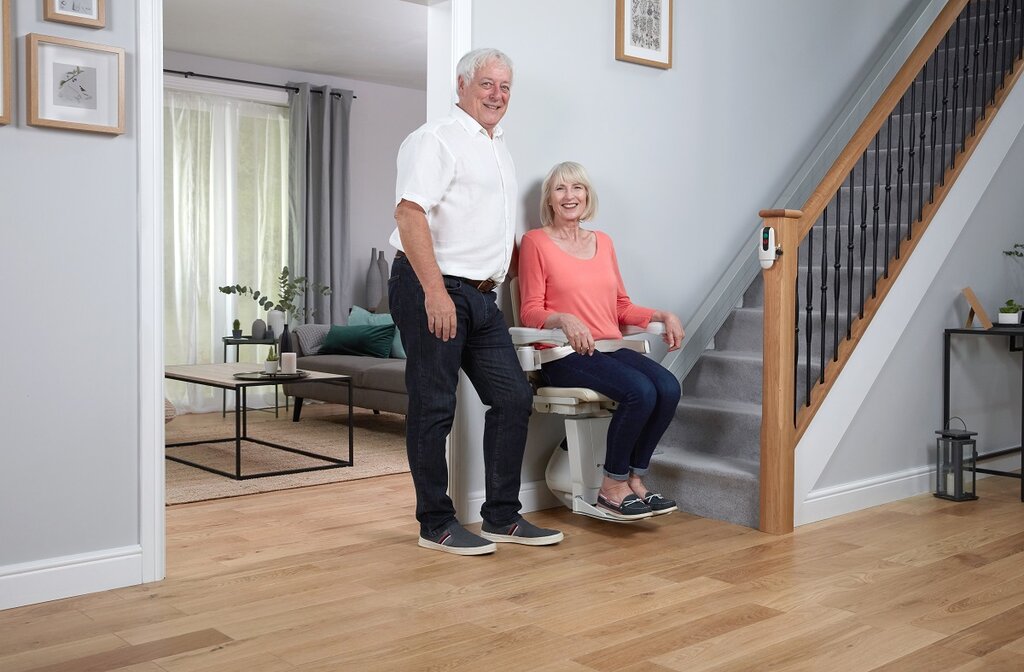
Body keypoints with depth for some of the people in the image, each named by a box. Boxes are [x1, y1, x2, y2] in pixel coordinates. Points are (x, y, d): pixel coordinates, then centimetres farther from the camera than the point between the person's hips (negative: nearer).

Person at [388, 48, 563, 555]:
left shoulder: (497, 147, 21)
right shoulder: (436, 140, -7)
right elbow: (410, 213, -19)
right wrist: (435, 291, -24)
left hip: (480, 295, 9)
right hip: (432, 290, -9)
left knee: (513, 398, 6)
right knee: (434, 408, -1)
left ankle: (502, 517, 16)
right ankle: (436, 524, 11)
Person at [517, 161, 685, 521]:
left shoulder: (602, 242, 19)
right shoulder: (536, 241, 2)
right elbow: (530, 312, -3)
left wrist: (663, 315, 5)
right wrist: (564, 319, -23)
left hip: (610, 349, 6)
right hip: (565, 355, -6)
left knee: (668, 387, -22)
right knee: (641, 391, -29)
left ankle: (635, 479, -5)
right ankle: (613, 486, -9)